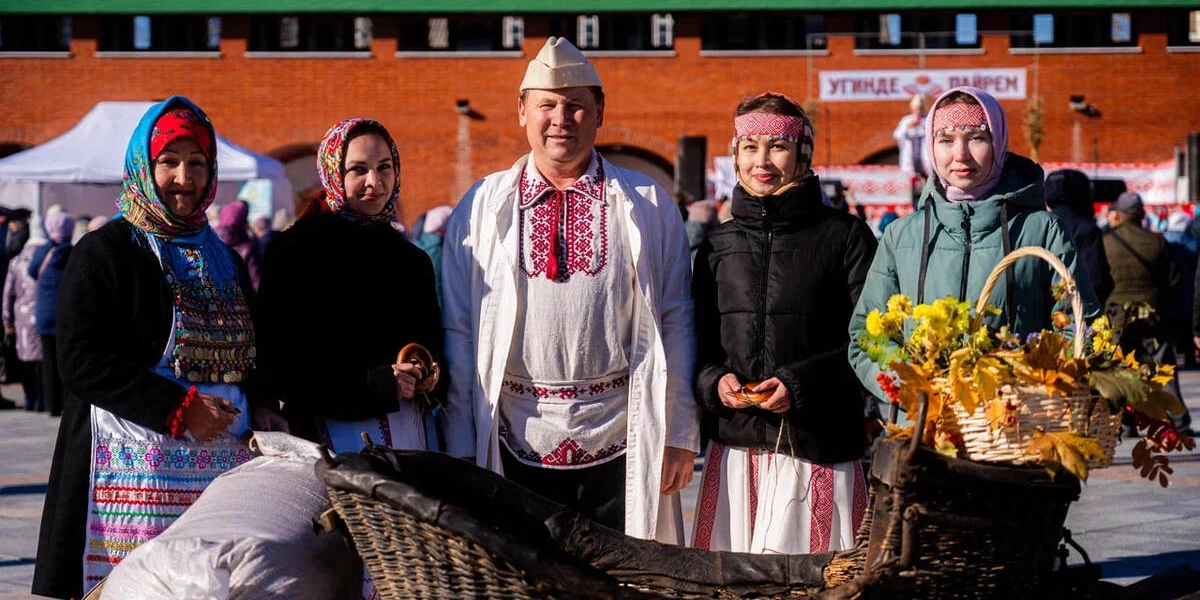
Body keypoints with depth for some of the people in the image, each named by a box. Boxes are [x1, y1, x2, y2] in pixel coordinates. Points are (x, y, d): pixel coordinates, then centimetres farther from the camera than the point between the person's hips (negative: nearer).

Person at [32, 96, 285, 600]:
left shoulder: (223, 261, 21)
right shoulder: (104, 252, 1)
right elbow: (82, 364, -9)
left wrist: (255, 414, 6)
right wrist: (178, 408, -14)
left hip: (221, 461, 6)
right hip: (138, 464, -5)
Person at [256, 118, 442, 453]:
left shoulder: (412, 260, 15)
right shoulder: (294, 250, -3)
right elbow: (278, 365, -9)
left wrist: (430, 376, 0)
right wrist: (371, 384, -18)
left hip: (411, 435, 5)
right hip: (334, 434, -5)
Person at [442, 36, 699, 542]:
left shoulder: (649, 206, 8)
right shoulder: (480, 209, 8)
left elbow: (675, 324, 7)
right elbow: (459, 331, 7)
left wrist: (681, 436, 2)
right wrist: (461, 446, 3)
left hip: (623, 445, 0)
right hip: (519, 443, 1)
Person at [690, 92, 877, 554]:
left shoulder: (845, 235, 1)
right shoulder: (719, 245, 13)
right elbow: (698, 342, 18)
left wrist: (800, 383, -14)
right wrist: (714, 380, -3)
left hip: (820, 449, -3)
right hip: (734, 449, 3)